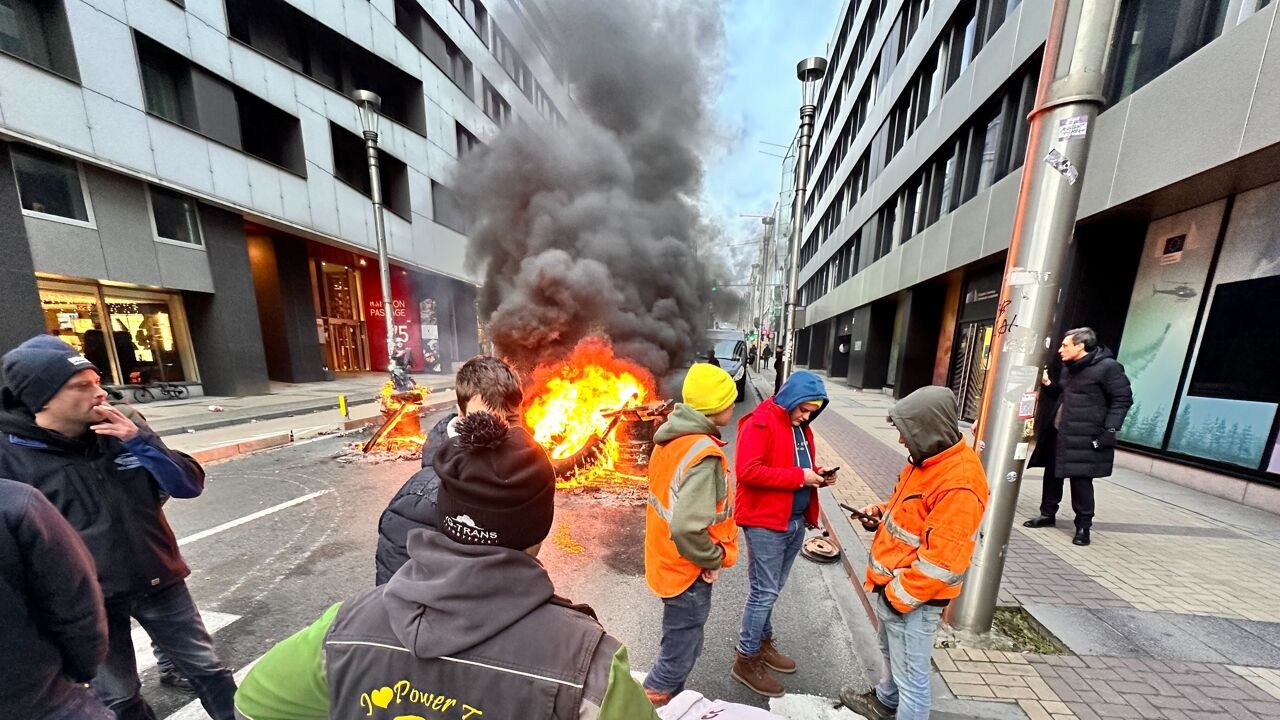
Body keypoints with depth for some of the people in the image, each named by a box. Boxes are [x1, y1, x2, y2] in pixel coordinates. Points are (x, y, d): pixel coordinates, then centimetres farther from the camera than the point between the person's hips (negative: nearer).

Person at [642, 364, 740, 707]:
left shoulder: (672, 438, -3)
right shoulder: (704, 455, -30)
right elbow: (688, 527, -36)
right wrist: (714, 559, -17)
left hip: (667, 561, 9)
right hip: (688, 571, -9)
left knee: (680, 648, 29)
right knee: (679, 655, 15)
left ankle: (670, 704, 49)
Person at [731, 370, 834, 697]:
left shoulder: (801, 427, 10)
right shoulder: (760, 423, -18)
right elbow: (747, 471, -25)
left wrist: (817, 475, 0)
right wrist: (799, 477, -22)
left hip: (796, 521, 8)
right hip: (765, 522, -8)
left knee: (772, 590, 21)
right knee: (764, 591, 3)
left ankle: (763, 643, 40)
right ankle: (746, 660, 23)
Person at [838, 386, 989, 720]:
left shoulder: (960, 484, -28)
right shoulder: (928, 459, 2)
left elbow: (942, 561, -26)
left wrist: (898, 596, -18)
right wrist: (883, 512, -1)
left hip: (912, 599, -9)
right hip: (890, 588, 10)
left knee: (910, 676, 11)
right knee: (890, 653, 30)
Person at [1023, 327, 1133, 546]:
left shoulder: (1107, 366, -10)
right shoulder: (1069, 367, 13)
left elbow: (1123, 399, -11)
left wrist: (1109, 430, -17)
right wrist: (1048, 385, 3)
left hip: (1085, 437, -7)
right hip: (1058, 432, 7)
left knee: (1081, 479, -2)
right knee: (1052, 473, 13)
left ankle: (1083, 525, 13)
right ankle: (1048, 514, 25)